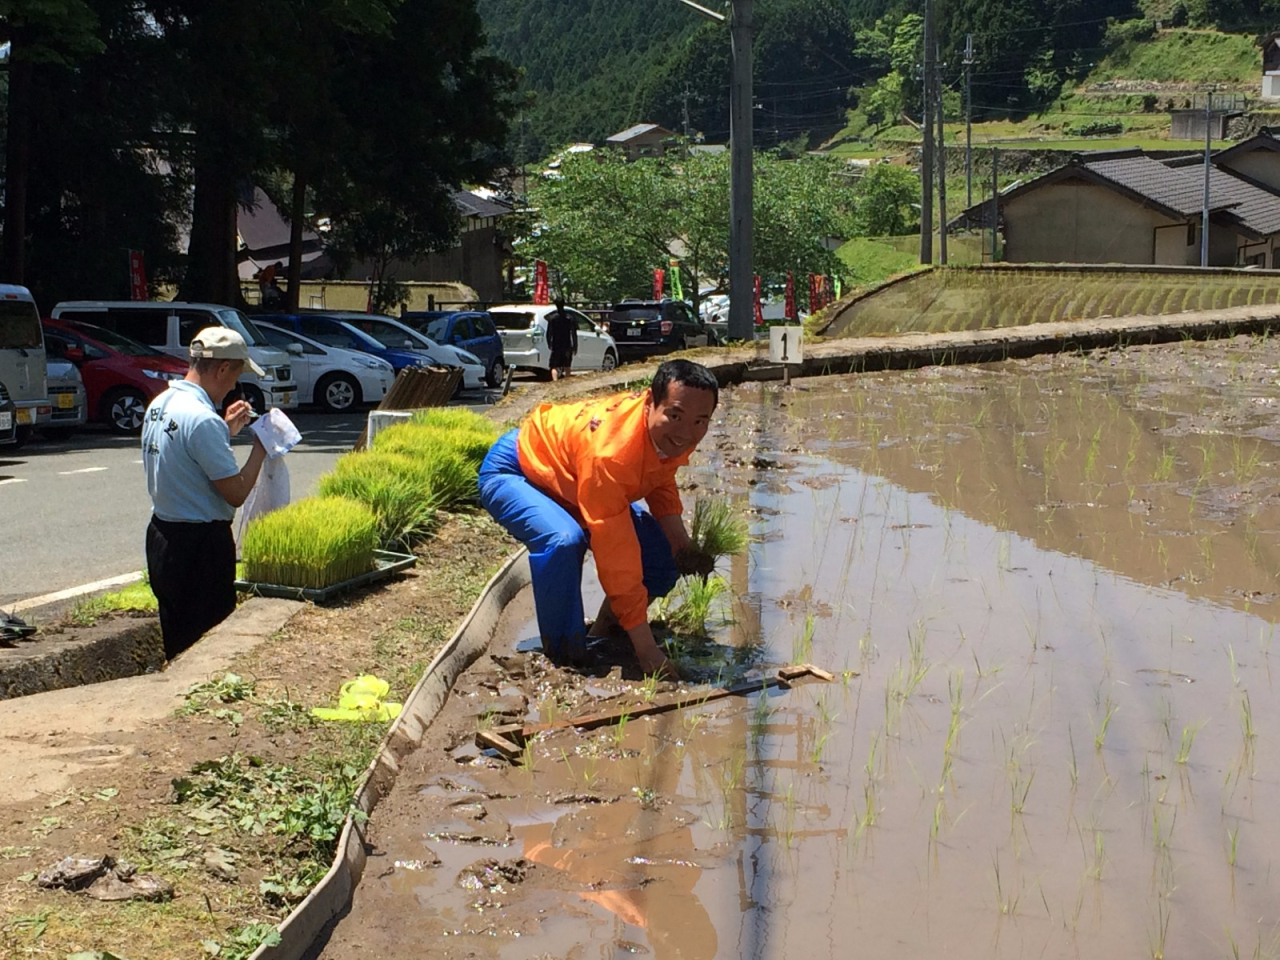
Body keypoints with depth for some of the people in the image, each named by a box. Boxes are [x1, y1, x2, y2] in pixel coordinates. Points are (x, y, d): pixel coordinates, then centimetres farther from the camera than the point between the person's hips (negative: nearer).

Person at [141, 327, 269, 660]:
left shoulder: (160, 405, 7)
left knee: (176, 641, 17)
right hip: (200, 544, -10)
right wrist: (260, 446, -7)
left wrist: (226, 429, 17)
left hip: (162, 535, 10)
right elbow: (236, 492, -20)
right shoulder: (203, 419, -22)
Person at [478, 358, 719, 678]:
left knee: (666, 557, -6)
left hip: (571, 482, 8)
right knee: (564, 539, -38)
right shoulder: (611, 451, -42)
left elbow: (661, 483, 5)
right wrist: (645, 650, -37)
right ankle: (563, 654, -17)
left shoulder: (672, 434, -19)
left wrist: (681, 545, -12)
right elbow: (617, 554, -40)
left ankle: (606, 628, 18)